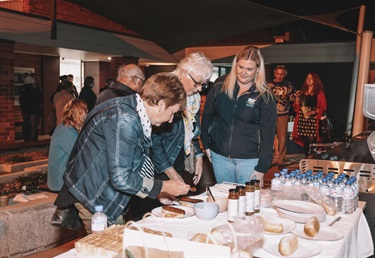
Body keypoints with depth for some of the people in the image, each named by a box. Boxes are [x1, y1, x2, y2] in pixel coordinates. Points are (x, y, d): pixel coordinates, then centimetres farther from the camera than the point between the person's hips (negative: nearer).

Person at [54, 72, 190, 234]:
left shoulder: (131, 109, 4)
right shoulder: (125, 120, -27)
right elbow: (120, 178, -28)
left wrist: (158, 191, 11)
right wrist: (163, 187, -17)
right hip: (93, 196, -10)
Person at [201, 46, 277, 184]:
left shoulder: (265, 96, -7)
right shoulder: (220, 85, -1)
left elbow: (267, 134, -6)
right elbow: (207, 115, 8)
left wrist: (262, 167, -7)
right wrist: (206, 144, 7)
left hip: (249, 159, -2)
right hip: (219, 155, 2)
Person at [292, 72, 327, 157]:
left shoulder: (319, 93, 4)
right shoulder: (302, 92, 18)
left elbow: (323, 107, -2)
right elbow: (297, 107, 24)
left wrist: (313, 112, -16)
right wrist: (297, 102, 2)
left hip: (313, 119, -4)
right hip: (302, 119, 4)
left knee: (311, 141, -11)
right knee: (305, 141, 3)